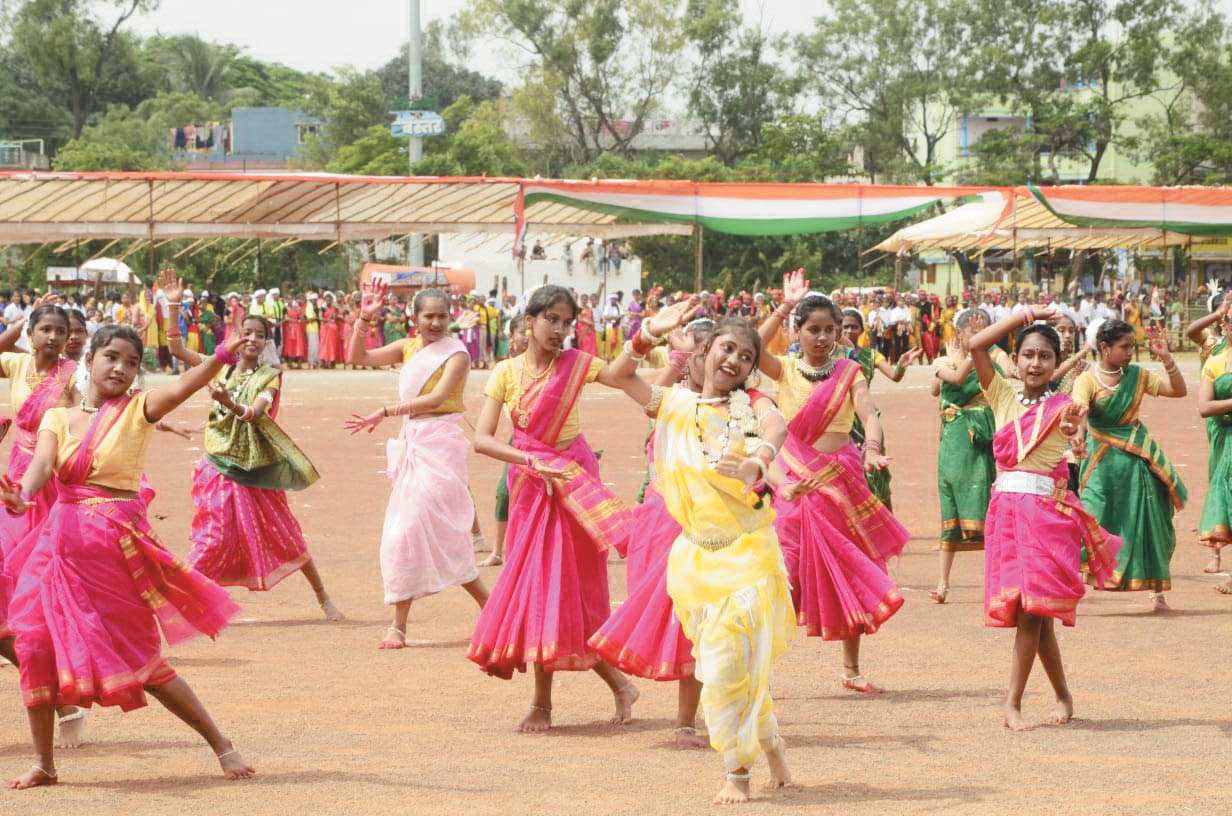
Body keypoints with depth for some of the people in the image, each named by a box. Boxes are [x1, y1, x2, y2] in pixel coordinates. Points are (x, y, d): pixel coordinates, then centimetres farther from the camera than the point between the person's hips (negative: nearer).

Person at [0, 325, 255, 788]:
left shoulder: (138, 410, 1)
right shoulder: (58, 418, 8)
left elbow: (181, 389, -19)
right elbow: (42, 463, -10)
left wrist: (223, 357, -39)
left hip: (115, 542, -4)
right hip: (61, 540, 4)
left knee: (141, 660, -3)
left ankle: (219, 744, 11)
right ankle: (44, 764, 9)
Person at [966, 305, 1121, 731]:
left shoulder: (1061, 406, 0)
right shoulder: (1003, 396, 8)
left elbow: (1072, 426, -22)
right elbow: (976, 345, 0)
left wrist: (1073, 426, -44)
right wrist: (1024, 316, 1)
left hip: (1047, 512, -3)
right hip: (1006, 508, 4)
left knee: (1031, 607, -11)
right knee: (1035, 614, 7)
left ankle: (1013, 704, -10)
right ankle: (1063, 695, 20)